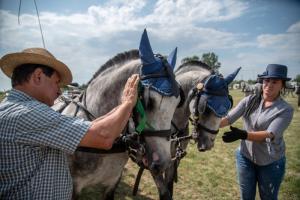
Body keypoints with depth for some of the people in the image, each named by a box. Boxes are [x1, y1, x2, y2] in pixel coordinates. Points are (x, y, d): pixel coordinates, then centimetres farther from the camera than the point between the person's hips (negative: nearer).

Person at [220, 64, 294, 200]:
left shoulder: (285, 110, -16)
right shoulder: (250, 101, -8)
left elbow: (270, 135, -30)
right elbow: (229, 118, -16)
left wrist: (242, 135, -47)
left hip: (271, 162, -2)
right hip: (245, 157, 2)